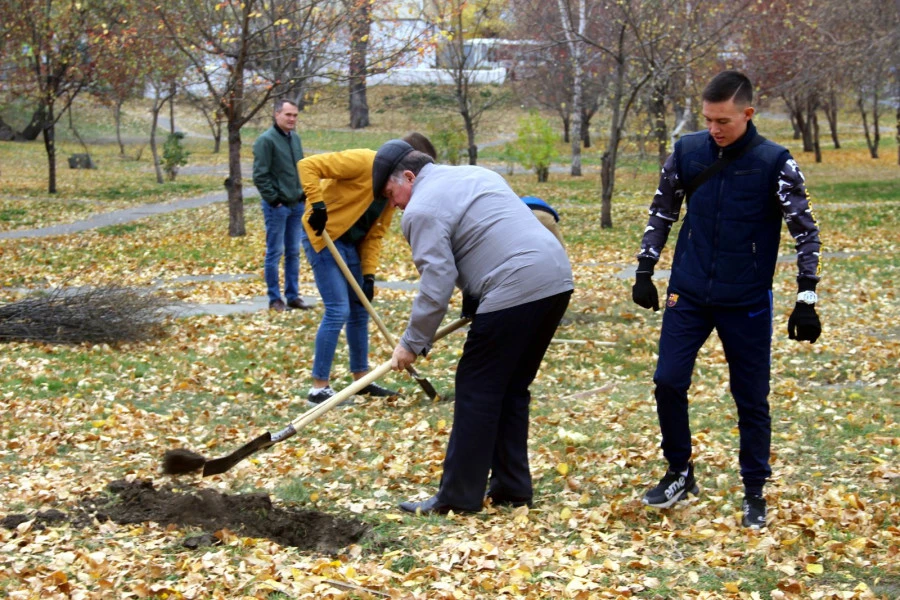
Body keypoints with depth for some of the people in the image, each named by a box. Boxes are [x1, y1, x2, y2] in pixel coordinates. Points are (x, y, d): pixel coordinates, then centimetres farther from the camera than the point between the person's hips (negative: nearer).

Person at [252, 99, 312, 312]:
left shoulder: (295, 138, 11)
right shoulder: (266, 140, -12)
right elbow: (260, 175, -14)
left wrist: (303, 194, 12)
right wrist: (274, 199, -14)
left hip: (296, 205, 7)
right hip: (277, 206, -7)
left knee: (293, 252, 11)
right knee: (275, 253, -1)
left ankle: (293, 296, 19)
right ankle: (274, 299, 5)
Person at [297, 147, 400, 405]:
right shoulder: (364, 162, -19)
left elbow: (375, 234, 8)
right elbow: (308, 166, -23)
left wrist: (369, 274, -1)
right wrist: (317, 205, -31)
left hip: (350, 242, 9)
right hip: (322, 235, -9)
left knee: (360, 310, 14)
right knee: (338, 310, -12)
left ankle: (361, 379, 27)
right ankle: (319, 388, -6)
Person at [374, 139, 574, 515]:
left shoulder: (422, 209, -4)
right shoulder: (475, 174, 24)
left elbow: (436, 284, -10)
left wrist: (412, 343, -2)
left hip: (514, 292, -9)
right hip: (557, 278, 9)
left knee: (477, 391, 0)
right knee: (512, 389, 17)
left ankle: (459, 497, 3)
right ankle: (512, 487, 21)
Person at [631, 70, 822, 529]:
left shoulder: (775, 163, -11)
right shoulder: (687, 152, -3)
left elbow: (805, 231, -5)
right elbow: (661, 212, 11)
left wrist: (806, 300, -8)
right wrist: (644, 272, 8)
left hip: (747, 303, -2)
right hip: (688, 295, 2)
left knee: (752, 399, 4)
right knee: (668, 383, -2)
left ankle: (754, 492, 19)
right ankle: (680, 474, 18)